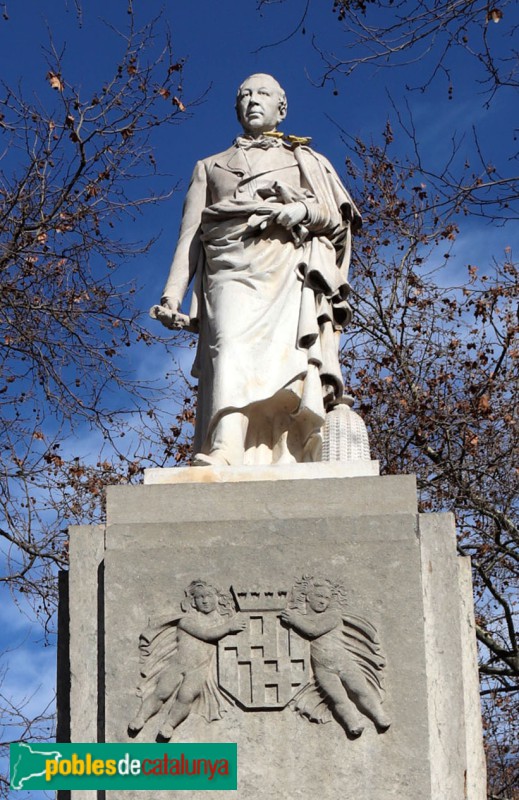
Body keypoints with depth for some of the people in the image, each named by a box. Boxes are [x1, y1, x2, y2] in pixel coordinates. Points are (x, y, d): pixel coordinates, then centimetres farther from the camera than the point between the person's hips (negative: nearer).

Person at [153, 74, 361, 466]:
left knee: (284, 357, -23)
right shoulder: (210, 167, 32)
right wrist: (172, 295, 6)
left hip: (289, 267, 1)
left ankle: (284, 471, -34)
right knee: (233, 352, -28)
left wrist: (307, 210, -4)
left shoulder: (308, 161, 31)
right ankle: (223, 461, -48)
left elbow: (339, 223, 20)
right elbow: (189, 235, 21)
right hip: (232, 271, -1)